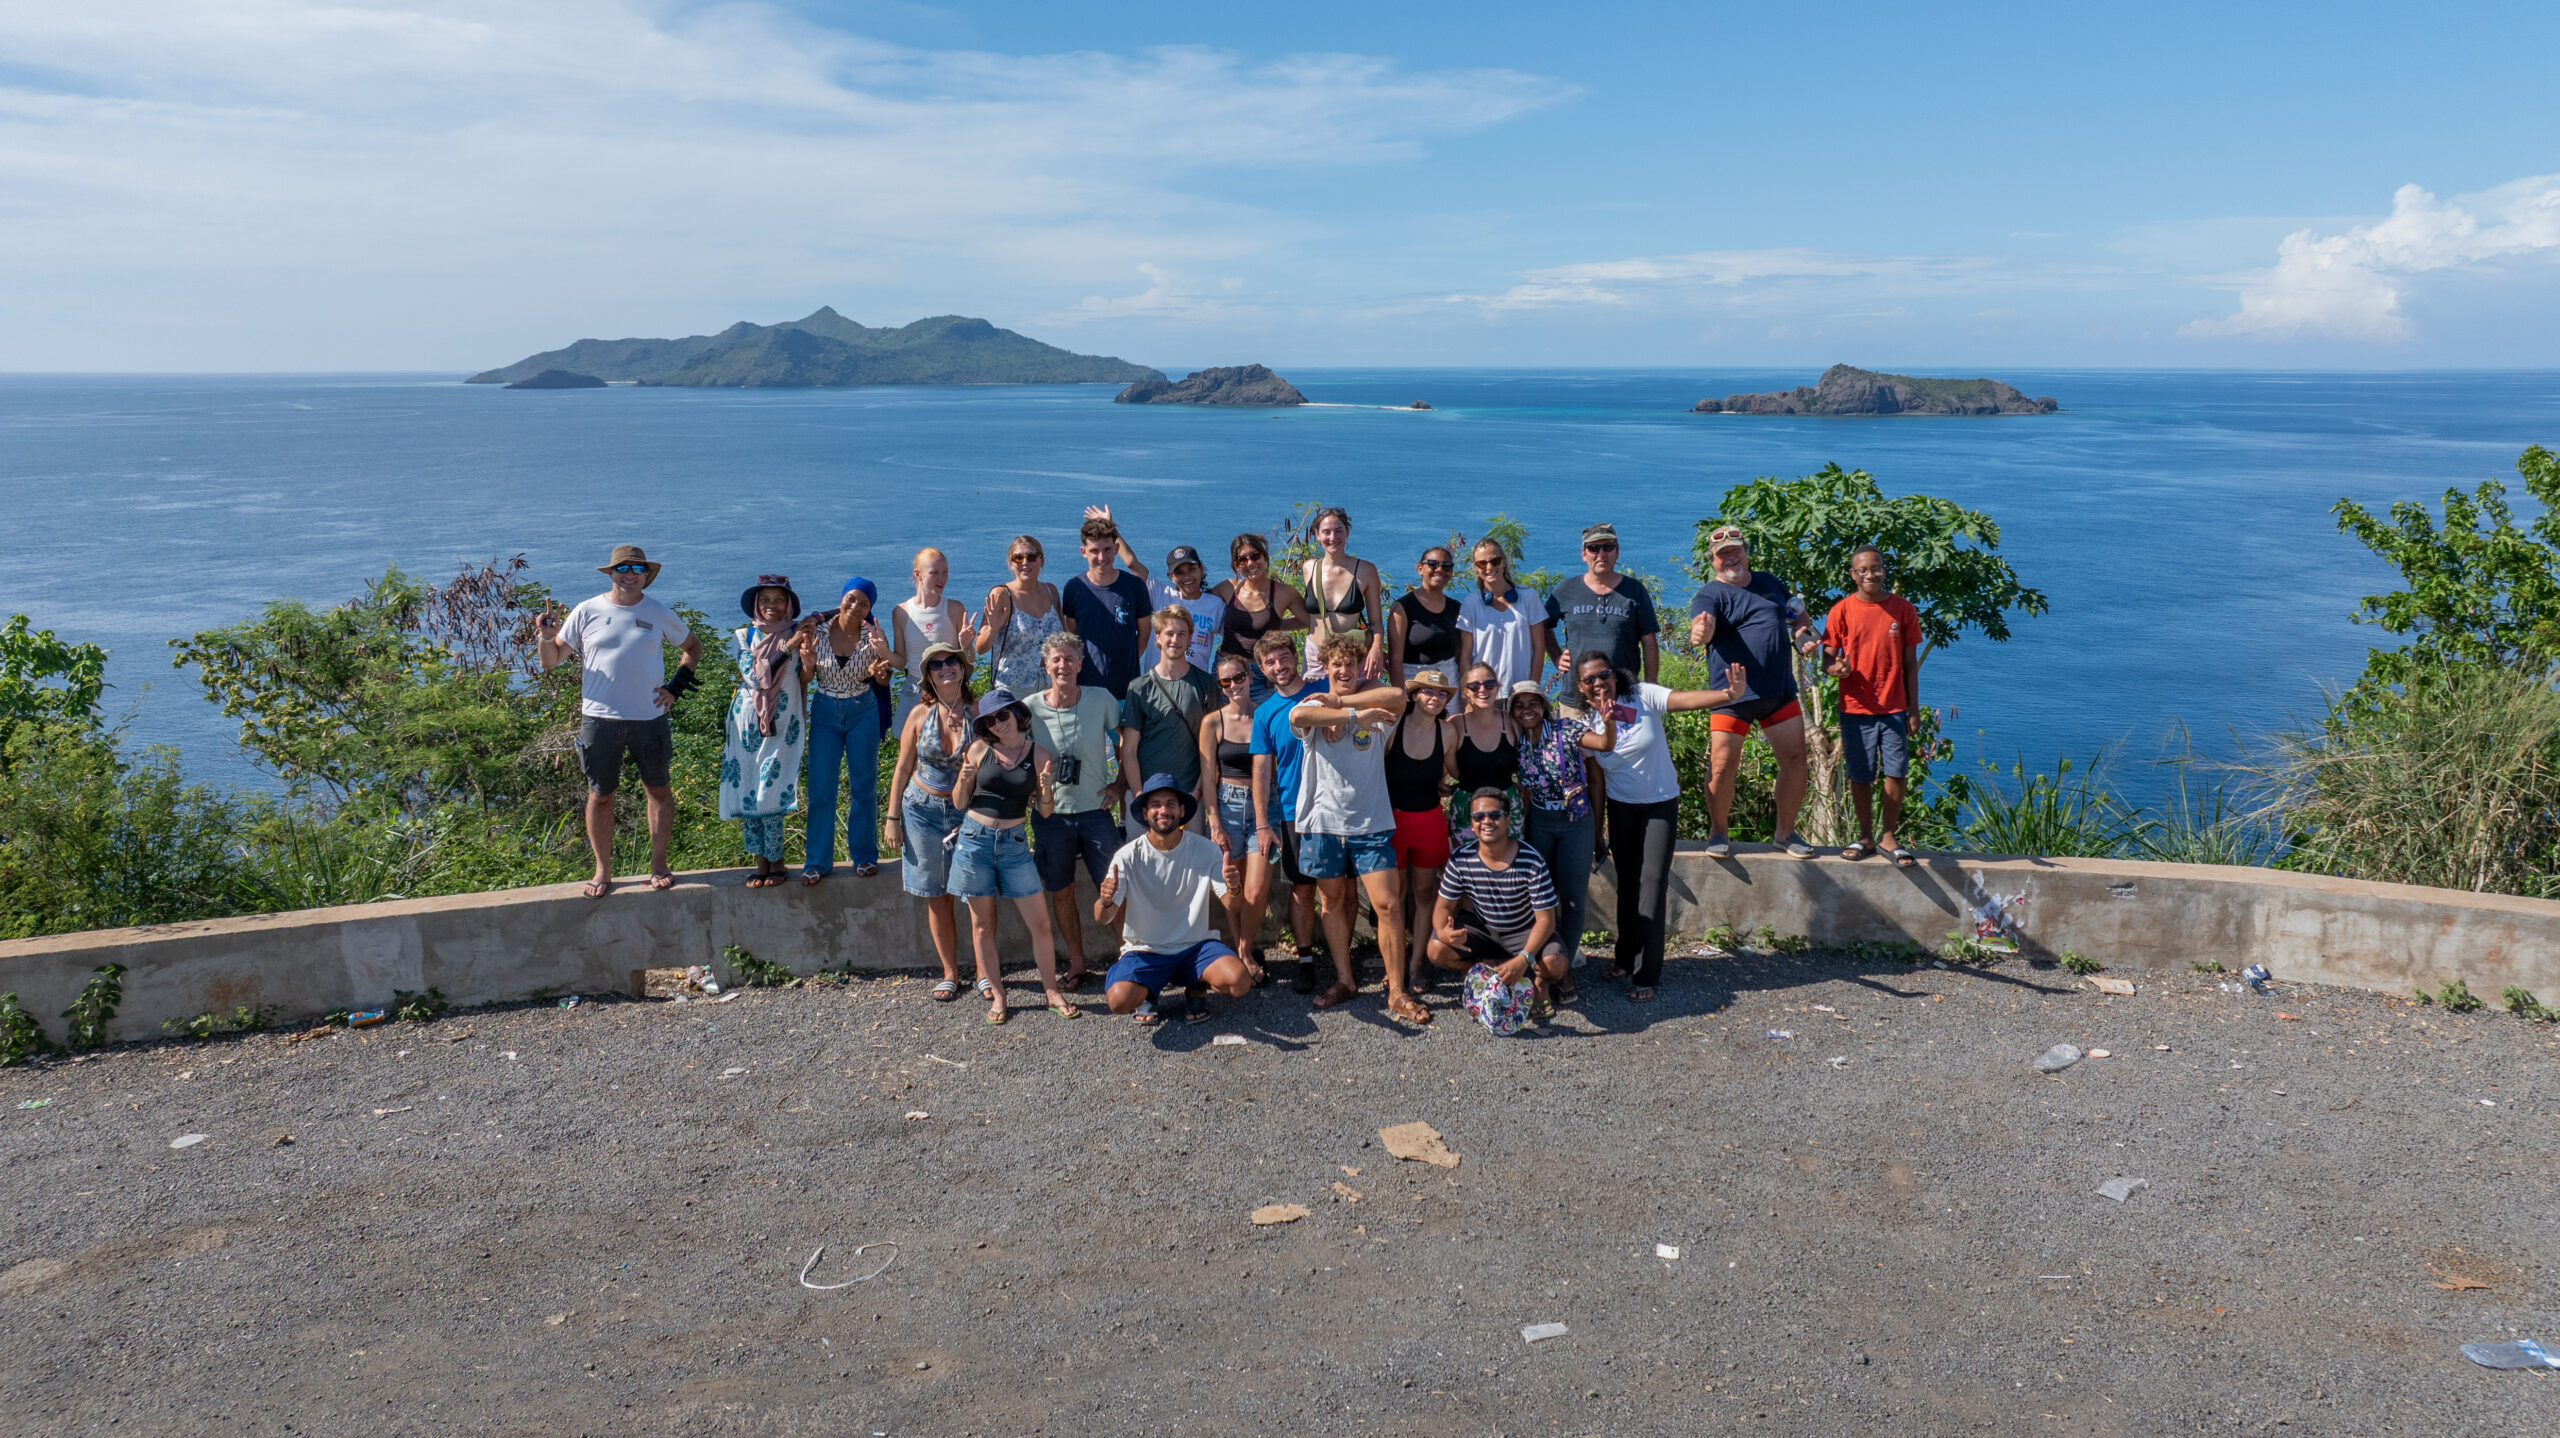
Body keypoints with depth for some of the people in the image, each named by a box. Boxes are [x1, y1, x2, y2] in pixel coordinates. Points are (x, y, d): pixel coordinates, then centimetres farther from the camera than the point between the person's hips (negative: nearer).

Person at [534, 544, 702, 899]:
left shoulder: (659, 614, 5)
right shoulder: (587, 612, 2)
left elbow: (692, 647, 20)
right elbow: (550, 660, 7)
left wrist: (677, 685, 6)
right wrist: (545, 635, -14)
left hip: (650, 717, 1)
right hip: (600, 719, -1)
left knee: (659, 790, 7)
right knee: (600, 795, 6)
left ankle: (658, 864, 21)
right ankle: (602, 871, 17)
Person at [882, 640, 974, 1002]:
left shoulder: (978, 711, -4)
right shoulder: (920, 714, 0)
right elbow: (903, 769, 6)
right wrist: (892, 817, 4)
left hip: (968, 811, -1)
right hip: (923, 810, 2)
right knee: (937, 898, 6)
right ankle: (950, 974, 17)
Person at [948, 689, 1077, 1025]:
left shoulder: (1039, 755, 0)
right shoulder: (980, 749, -1)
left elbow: (1044, 811, 4)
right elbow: (959, 803, 3)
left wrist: (1045, 789, -16)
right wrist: (964, 780, -16)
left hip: (1014, 843, 0)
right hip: (975, 840, 0)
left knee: (1040, 923, 0)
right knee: (982, 924, 7)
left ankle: (1052, 992, 13)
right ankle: (996, 995, 19)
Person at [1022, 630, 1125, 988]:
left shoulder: (1101, 700, -5)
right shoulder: (1030, 708, -6)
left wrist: (1119, 784, 1)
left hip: (1095, 811, 0)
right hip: (1051, 814, 1)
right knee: (1061, 893, 9)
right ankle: (1076, 963, 24)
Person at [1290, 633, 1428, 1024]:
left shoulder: (1375, 712, 5)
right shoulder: (1313, 709, 3)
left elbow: (1397, 695, -18)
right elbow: (1297, 716, -23)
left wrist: (1338, 700, -15)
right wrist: (1354, 715, -24)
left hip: (1371, 823, 0)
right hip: (1324, 822, 1)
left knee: (1389, 904, -6)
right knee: (1334, 901, 10)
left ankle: (1397, 993, 2)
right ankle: (1345, 980, 25)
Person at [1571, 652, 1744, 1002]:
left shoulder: (1643, 697, -16)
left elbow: (1687, 699, -29)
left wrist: (1728, 694, -47)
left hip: (1660, 803, -3)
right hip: (1621, 806, 3)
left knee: (1653, 880, -11)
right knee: (1628, 882, 11)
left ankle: (1646, 976, -10)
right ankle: (1627, 960, 26)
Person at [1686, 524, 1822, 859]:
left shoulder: (1771, 583, 15)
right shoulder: (1711, 595, -4)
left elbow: (1800, 617, 29)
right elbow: (1703, 624, -26)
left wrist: (1803, 635, 6)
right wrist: (1699, 633, -50)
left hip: (1780, 692, 5)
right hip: (1733, 694, -4)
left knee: (1795, 759, 4)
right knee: (1723, 764, -7)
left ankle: (1786, 833, 19)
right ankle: (1717, 833, 12)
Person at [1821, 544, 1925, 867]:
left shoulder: (1903, 609, 2)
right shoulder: (1841, 611, -1)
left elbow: (1910, 663, 6)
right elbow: (1827, 661, 2)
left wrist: (1913, 709, 3)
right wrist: (1836, 668, -23)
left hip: (1894, 708, 0)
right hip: (1855, 708, 0)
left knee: (1896, 773, -1)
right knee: (1860, 776, 5)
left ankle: (1889, 838, 13)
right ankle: (1865, 837, 19)